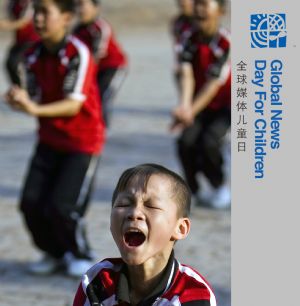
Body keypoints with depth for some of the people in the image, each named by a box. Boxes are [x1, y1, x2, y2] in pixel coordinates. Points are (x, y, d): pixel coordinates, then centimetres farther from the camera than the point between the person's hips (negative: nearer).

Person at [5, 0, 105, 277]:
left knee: (61, 207, -12)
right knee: (31, 203, -3)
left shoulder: (78, 53, -20)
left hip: (83, 141, -5)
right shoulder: (33, 56, -1)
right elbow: (36, 102, -1)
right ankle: (55, 253, 23)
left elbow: (74, 105, -27)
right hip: (50, 138, 6)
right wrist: (20, 101, -24)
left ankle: (81, 255, 17)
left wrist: (36, 109, -41)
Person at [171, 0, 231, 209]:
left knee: (208, 142, -24)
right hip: (203, 105, 4)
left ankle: (221, 189, 2)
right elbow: (187, 75, -21)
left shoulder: (227, 43, -22)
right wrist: (185, 105, -40)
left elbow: (214, 83, -27)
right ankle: (196, 191, 7)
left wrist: (192, 111, -36)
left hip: (227, 106, -4)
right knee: (186, 143, -16)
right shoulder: (192, 41, -8)